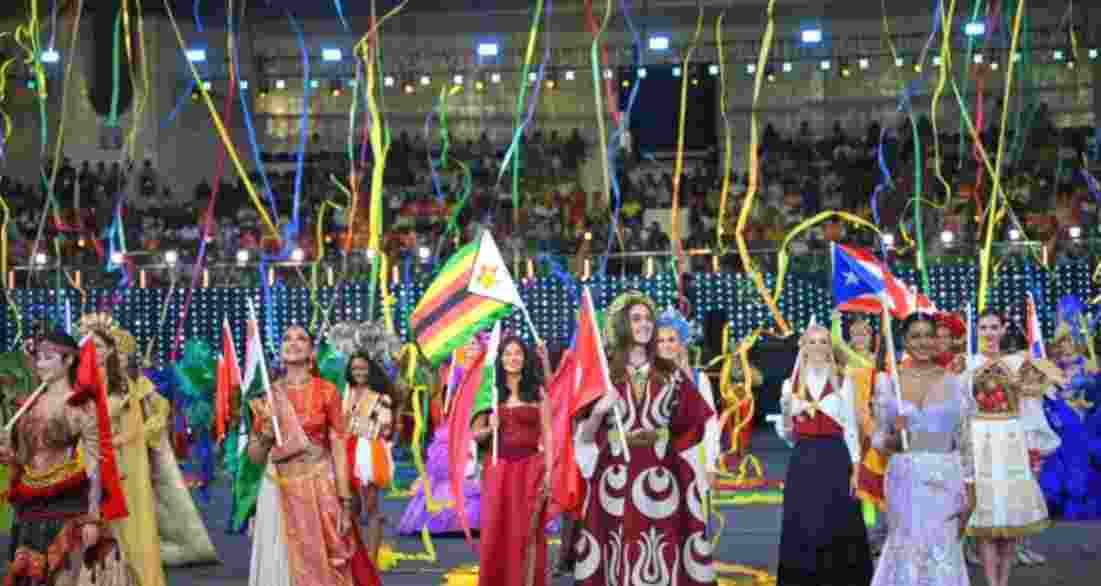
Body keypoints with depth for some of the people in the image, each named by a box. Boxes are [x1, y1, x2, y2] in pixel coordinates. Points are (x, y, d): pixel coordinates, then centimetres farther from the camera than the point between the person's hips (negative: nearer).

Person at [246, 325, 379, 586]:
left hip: (321, 490, -2)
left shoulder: (326, 391, -2)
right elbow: (255, 456, 9)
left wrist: (346, 503, -11)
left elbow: (338, 447, -5)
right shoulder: (268, 396, 5)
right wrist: (267, 430, -12)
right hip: (279, 493, 2)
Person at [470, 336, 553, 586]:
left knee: (527, 532, 2)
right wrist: (489, 428, -11)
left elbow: (547, 434, 2)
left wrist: (548, 471, -6)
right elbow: (475, 434, 11)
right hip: (498, 468, 1)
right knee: (495, 533, 1)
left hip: (530, 467, -1)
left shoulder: (537, 392, 3)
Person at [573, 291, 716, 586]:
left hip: (659, 483, 2)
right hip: (615, 484, -2)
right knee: (620, 561, -2)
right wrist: (598, 411, -16)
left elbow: (694, 426, 17)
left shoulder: (670, 374, 9)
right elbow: (584, 436, -1)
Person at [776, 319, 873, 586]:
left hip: (836, 459, -1)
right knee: (803, 529, 1)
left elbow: (851, 428, 3)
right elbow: (786, 433, 11)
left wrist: (855, 469, -2)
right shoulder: (791, 383, 8)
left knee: (837, 526, 0)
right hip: (803, 461, 1)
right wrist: (787, 413, -10)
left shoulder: (843, 381, 5)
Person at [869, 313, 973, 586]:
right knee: (907, 552, 4)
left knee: (944, 555, 2)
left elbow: (965, 441, 5)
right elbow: (877, 438, 6)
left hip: (945, 481, 0)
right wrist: (893, 438, -16)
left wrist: (970, 491, 1)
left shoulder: (954, 383, 3)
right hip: (905, 481, 0)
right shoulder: (888, 382, 3)